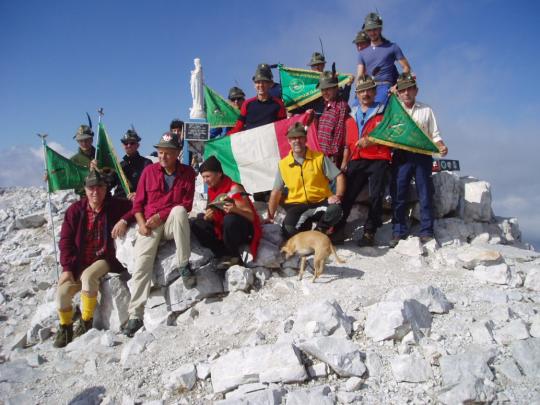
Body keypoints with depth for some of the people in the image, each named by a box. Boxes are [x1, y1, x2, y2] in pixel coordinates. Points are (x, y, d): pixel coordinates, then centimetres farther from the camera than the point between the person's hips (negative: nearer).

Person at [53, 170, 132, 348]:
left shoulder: (115, 206, -3)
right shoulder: (76, 210, 0)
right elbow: (66, 240, 0)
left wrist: (124, 220, -21)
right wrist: (67, 268, -8)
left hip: (104, 259, -3)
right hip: (78, 263, 3)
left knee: (88, 276, -33)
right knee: (62, 293, -16)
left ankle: (86, 322, -12)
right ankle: (65, 328, 14)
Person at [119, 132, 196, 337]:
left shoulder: (187, 172, 2)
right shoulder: (149, 171, 5)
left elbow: (186, 204, -4)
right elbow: (138, 203, 7)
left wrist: (160, 216, -14)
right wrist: (142, 223, -10)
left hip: (171, 223, -1)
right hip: (149, 225, 1)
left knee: (179, 211, -36)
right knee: (141, 263, -20)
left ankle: (184, 266, -27)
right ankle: (135, 315, -18)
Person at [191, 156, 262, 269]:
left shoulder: (234, 189, -18)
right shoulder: (211, 191, 4)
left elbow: (251, 216, -23)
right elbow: (212, 216, 8)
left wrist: (235, 210, -42)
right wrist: (207, 217, -16)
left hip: (245, 230, -7)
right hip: (222, 230, 7)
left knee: (230, 219, -38)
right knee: (196, 224, -8)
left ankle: (234, 257, -14)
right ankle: (225, 256, -12)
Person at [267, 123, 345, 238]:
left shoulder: (319, 157, 1)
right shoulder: (283, 164, 5)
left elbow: (339, 176, -1)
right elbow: (276, 192, 8)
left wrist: (338, 196, -18)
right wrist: (270, 216, 5)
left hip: (321, 202, 0)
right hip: (297, 205, 0)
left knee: (335, 210, -34)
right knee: (289, 228, -32)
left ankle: (320, 231, -2)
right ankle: (306, 226, 4)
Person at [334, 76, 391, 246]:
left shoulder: (383, 112, 7)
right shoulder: (352, 116, 21)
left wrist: (372, 141, -14)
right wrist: (344, 162, 16)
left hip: (378, 160, -3)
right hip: (357, 161, 4)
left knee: (376, 196, -7)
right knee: (347, 194, -5)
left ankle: (369, 232, 0)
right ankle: (337, 228, -1)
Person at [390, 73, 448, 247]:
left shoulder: (426, 110, 16)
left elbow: (434, 134, 13)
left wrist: (441, 146, -7)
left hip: (422, 155, 0)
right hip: (401, 155, 0)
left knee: (425, 194, -1)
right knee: (398, 195, -4)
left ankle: (426, 232, 3)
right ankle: (399, 232, 2)